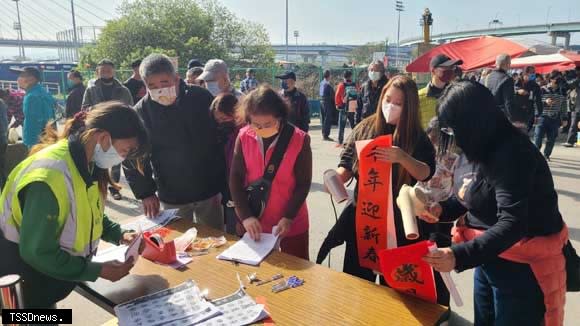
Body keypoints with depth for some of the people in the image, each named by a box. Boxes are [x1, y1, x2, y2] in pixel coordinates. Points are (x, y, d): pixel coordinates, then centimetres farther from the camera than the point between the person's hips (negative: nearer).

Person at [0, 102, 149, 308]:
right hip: (23, 279, -8)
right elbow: (37, 252, -30)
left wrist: (119, 235, -8)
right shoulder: (50, 177, -35)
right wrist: (98, 270, -25)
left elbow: (89, 214, 9)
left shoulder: (87, 165, -6)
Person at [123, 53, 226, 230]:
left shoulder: (202, 98, -9)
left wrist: (223, 183, 1)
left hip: (208, 190, 0)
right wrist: (145, 192, -6)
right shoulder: (141, 112, -9)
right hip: (171, 198, 0)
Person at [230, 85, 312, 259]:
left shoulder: (300, 140, -15)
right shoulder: (244, 137, -8)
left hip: (292, 223, -2)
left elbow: (303, 184, -10)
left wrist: (288, 217, -18)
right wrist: (246, 215, -15)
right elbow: (235, 179, -6)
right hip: (255, 222, 2)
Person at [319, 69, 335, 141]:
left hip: (321, 101, 9)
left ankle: (324, 134, 22)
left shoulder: (321, 83, 9)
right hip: (328, 102, -9)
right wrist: (334, 102, -2)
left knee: (323, 119, 14)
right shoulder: (328, 84, -16)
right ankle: (326, 135, -4)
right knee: (328, 119, -4)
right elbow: (332, 95, -14)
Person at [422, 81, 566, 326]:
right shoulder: (491, 149, 5)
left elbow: (512, 223, -32)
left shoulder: (512, 153, -25)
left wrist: (460, 255, -41)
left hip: (522, 269, -9)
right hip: (490, 260, 9)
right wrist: (443, 208, 1)